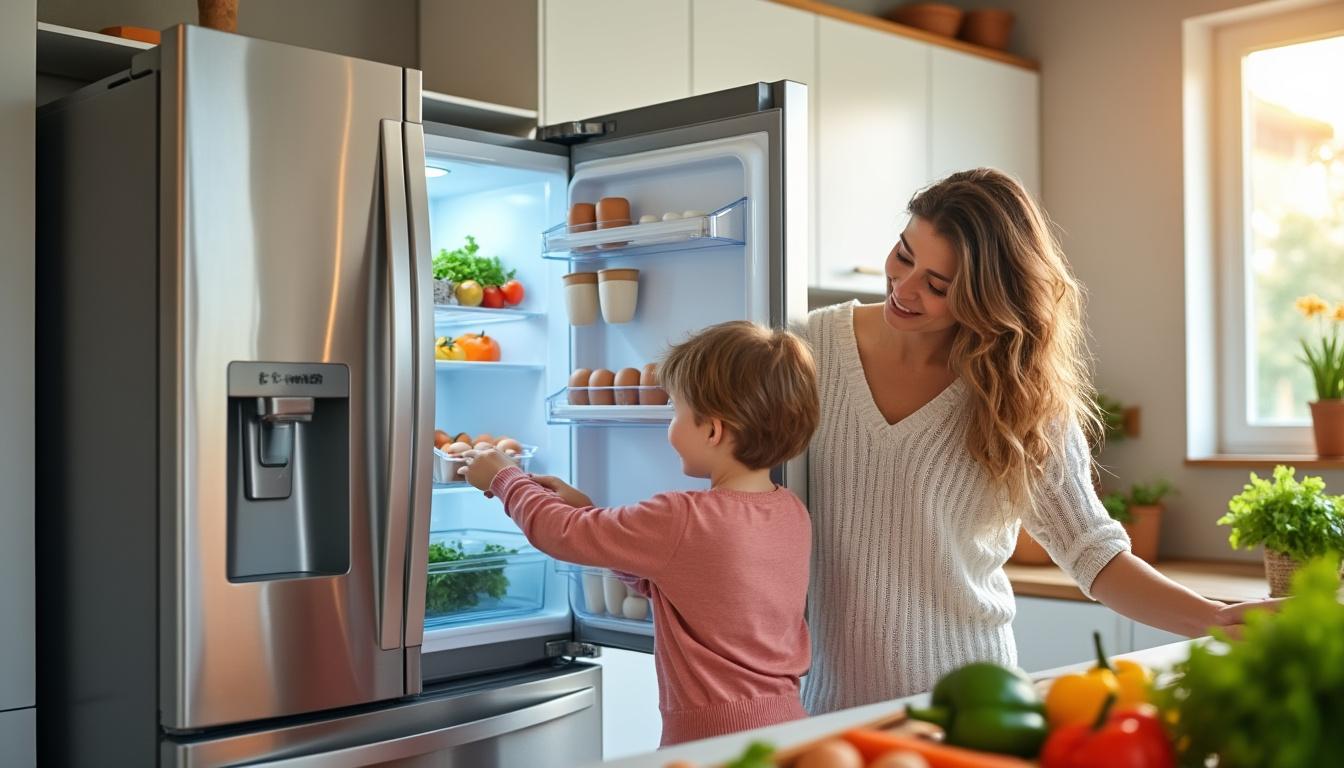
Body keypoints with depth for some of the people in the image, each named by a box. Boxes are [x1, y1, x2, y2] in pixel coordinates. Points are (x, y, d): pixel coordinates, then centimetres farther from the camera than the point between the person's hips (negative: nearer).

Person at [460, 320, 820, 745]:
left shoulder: (682, 521, -22)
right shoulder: (793, 512, 2)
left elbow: (560, 533, -9)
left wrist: (503, 476, 9)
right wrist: (587, 510, 9)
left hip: (713, 735, -8)